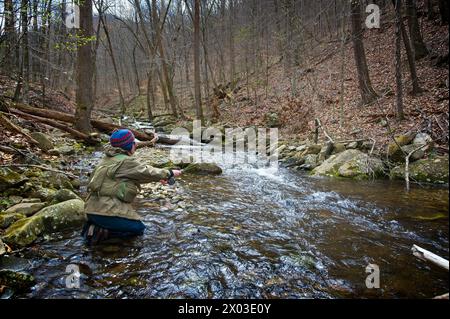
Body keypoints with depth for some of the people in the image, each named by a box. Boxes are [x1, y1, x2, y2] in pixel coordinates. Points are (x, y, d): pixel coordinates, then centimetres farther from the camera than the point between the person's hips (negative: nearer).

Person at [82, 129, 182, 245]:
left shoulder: (108, 159, 16)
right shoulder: (127, 161, -13)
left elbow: (138, 174, 20)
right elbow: (147, 172, -8)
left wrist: (157, 178, 18)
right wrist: (170, 173, 8)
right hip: (106, 211, -9)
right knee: (138, 228, 4)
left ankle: (94, 226, 7)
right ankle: (101, 232, -9)